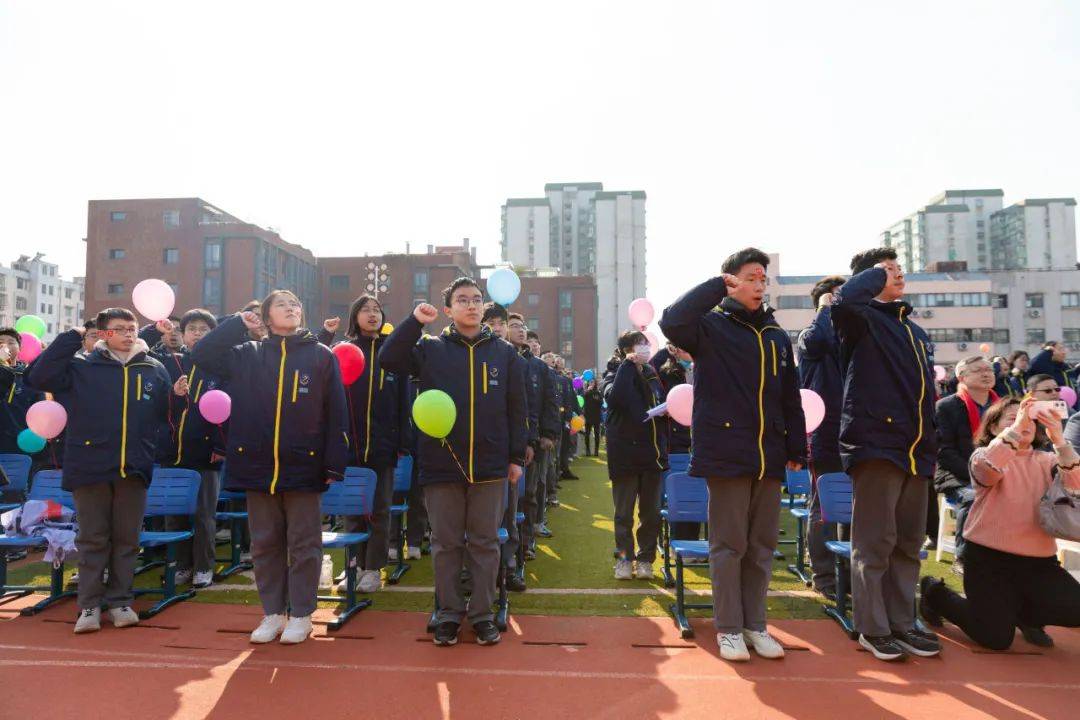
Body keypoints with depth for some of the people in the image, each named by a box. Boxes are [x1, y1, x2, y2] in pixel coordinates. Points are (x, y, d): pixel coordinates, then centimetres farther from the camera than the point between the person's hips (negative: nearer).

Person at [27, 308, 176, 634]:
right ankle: (89, 605, 17)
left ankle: (121, 601, 21)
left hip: (134, 469, 1)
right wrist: (72, 337, -9)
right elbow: (38, 376, -10)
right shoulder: (81, 367, 4)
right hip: (90, 467, -1)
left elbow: (168, 413, 11)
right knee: (92, 539, 7)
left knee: (127, 539, 9)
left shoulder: (155, 370, 9)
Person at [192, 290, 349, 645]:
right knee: (265, 543, 12)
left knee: (303, 544, 5)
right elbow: (201, 354, 3)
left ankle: (301, 615, 18)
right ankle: (273, 613, 25)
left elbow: (336, 412, -1)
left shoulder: (321, 355, 2)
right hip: (258, 465, 2)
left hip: (304, 466, -2)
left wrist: (335, 464, -6)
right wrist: (238, 323, 1)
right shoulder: (247, 354, 9)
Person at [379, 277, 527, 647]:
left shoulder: (504, 352, 6)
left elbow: (517, 408, 7)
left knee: (485, 542, 9)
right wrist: (414, 321, -14)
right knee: (446, 542, 9)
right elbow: (388, 359, -8)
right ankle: (449, 613, 24)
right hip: (442, 463, 0)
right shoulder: (431, 348, 4)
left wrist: (517, 457, 5)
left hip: (490, 465, 1)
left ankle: (482, 613, 22)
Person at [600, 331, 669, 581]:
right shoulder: (615, 373, -2)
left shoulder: (652, 373, 12)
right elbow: (613, 396, -25)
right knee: (624, 513, 6)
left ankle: (645, 559, 21)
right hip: (625, 452, -4)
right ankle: (624, 558, 18)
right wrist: (628, 364, -19)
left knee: (651, 512, 8)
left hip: (652, 452, 4)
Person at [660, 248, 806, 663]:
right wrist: (716, 286, -15)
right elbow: (672, 322, -24)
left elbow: (790, 400, 16)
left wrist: (797, 449, 12)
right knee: (729, 544, 2)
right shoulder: (711, 328, -1)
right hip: (727, 453, -5)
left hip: (769, 457, 5)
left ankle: (755, 624, 25)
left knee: (762, 545, 12)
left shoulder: (777, 337, 14)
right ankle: (728, 628, 15)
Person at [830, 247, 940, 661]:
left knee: (908, 542, 13)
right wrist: (877, 272, -8)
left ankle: (902, 622, 24)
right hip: (876, 444, -8)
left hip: (915, 450, 8)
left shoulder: (916, 332, 21)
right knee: (875, 542, -2)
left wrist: (931, 447, 19)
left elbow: (925, 392, 24)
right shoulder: (863, 319, -2)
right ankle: (872, 627, 9)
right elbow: (845, 299, -28)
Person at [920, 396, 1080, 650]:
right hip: (988, 556, -4)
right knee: (996, 638, -7)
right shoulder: (984, 456, -1)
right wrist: (1016, 427, -29)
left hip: (1039, 561, 4)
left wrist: (1059, 441, -25)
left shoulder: (1047, 461, 9)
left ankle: (1024, 613, 15)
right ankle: (935, 593, 20)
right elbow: (986, 469, -26)